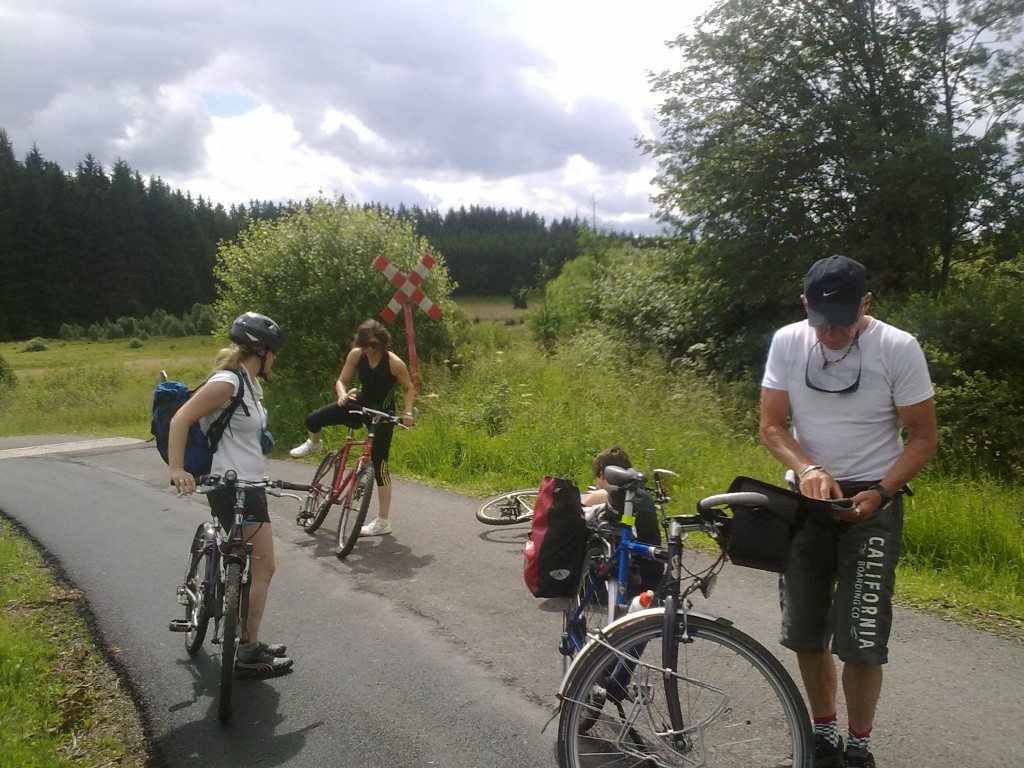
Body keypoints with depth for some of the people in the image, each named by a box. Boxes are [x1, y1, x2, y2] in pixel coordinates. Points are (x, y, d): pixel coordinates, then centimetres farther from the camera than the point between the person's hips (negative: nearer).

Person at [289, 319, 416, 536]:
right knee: (312, 420, -8)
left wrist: (407, 413, -23)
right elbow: (341, 381, -4)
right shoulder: (356, 355, -12)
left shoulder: (394, 363, -22)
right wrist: (343, 395, -26)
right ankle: (314, 444, 34)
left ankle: (383, 522, 0)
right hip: (361, 403, 4)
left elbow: (409, 389, -9)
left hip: (383, 413, -4)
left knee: (379, 463, -9)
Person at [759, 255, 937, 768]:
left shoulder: (899, 349, -11)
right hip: (805, 495, 3)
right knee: (804, 632, 11)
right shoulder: (787, 342, -5)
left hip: (870, 501, -3)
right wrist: (806, 469, -20)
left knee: (860, 641, -5)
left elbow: (923, 436, -5)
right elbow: (772, 425, -1)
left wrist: (879, 493, -18)